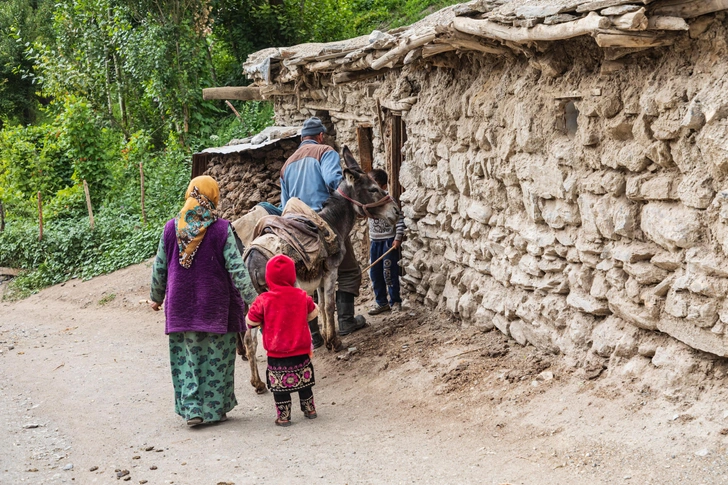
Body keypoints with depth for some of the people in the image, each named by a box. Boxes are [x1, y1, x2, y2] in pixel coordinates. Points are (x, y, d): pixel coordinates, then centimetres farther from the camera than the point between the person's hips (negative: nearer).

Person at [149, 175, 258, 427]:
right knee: (216, 357, 9)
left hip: (181, 306, 2)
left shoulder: (171, 228, 0)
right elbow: (237, 269, -12)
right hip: (216, 305, -2)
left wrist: (156, 297, 22)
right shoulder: (221, 229, -10)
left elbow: (159, 267, 8)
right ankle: (214, 408, 15)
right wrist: (252, 300, -9)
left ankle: (191, 409, 6)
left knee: (186, 357, 10)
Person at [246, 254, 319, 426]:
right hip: (301, 350, 3)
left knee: (279, 385, 6)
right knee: (304, 381, 17)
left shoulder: (264, 300, -14)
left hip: (276, 353, -3)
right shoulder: (302, 296, -5)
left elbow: (250, 321, -6)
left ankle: (283, 416, 7)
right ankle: (309, 409, 27)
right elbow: (312, 313, 12)